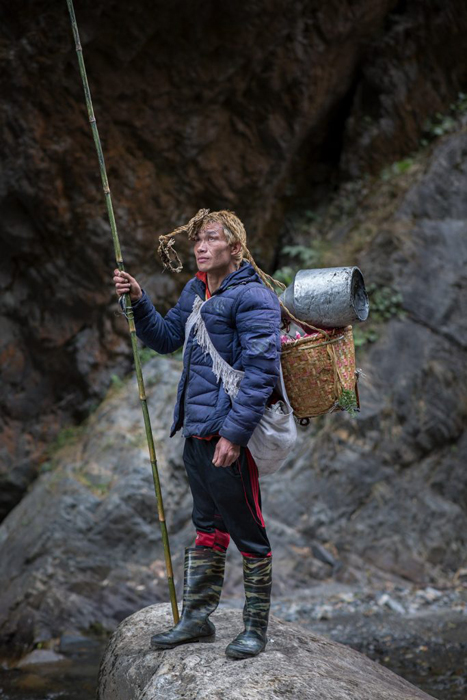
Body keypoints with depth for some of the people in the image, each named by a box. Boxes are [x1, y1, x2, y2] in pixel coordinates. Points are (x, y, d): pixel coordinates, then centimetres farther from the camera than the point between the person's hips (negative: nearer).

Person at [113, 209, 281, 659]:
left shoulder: (252, 297, -14)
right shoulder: (195, 291, 14)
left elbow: (261, 370, -20)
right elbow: (165, 338, 24)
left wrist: (234, 433, -23)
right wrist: (138, 301, 7)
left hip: (229, 435, -9)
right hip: (196, 431, 9)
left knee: (247, 532, 2)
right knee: (207, 528, 18)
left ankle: (255, 628, 14)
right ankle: (196, 619, 28)